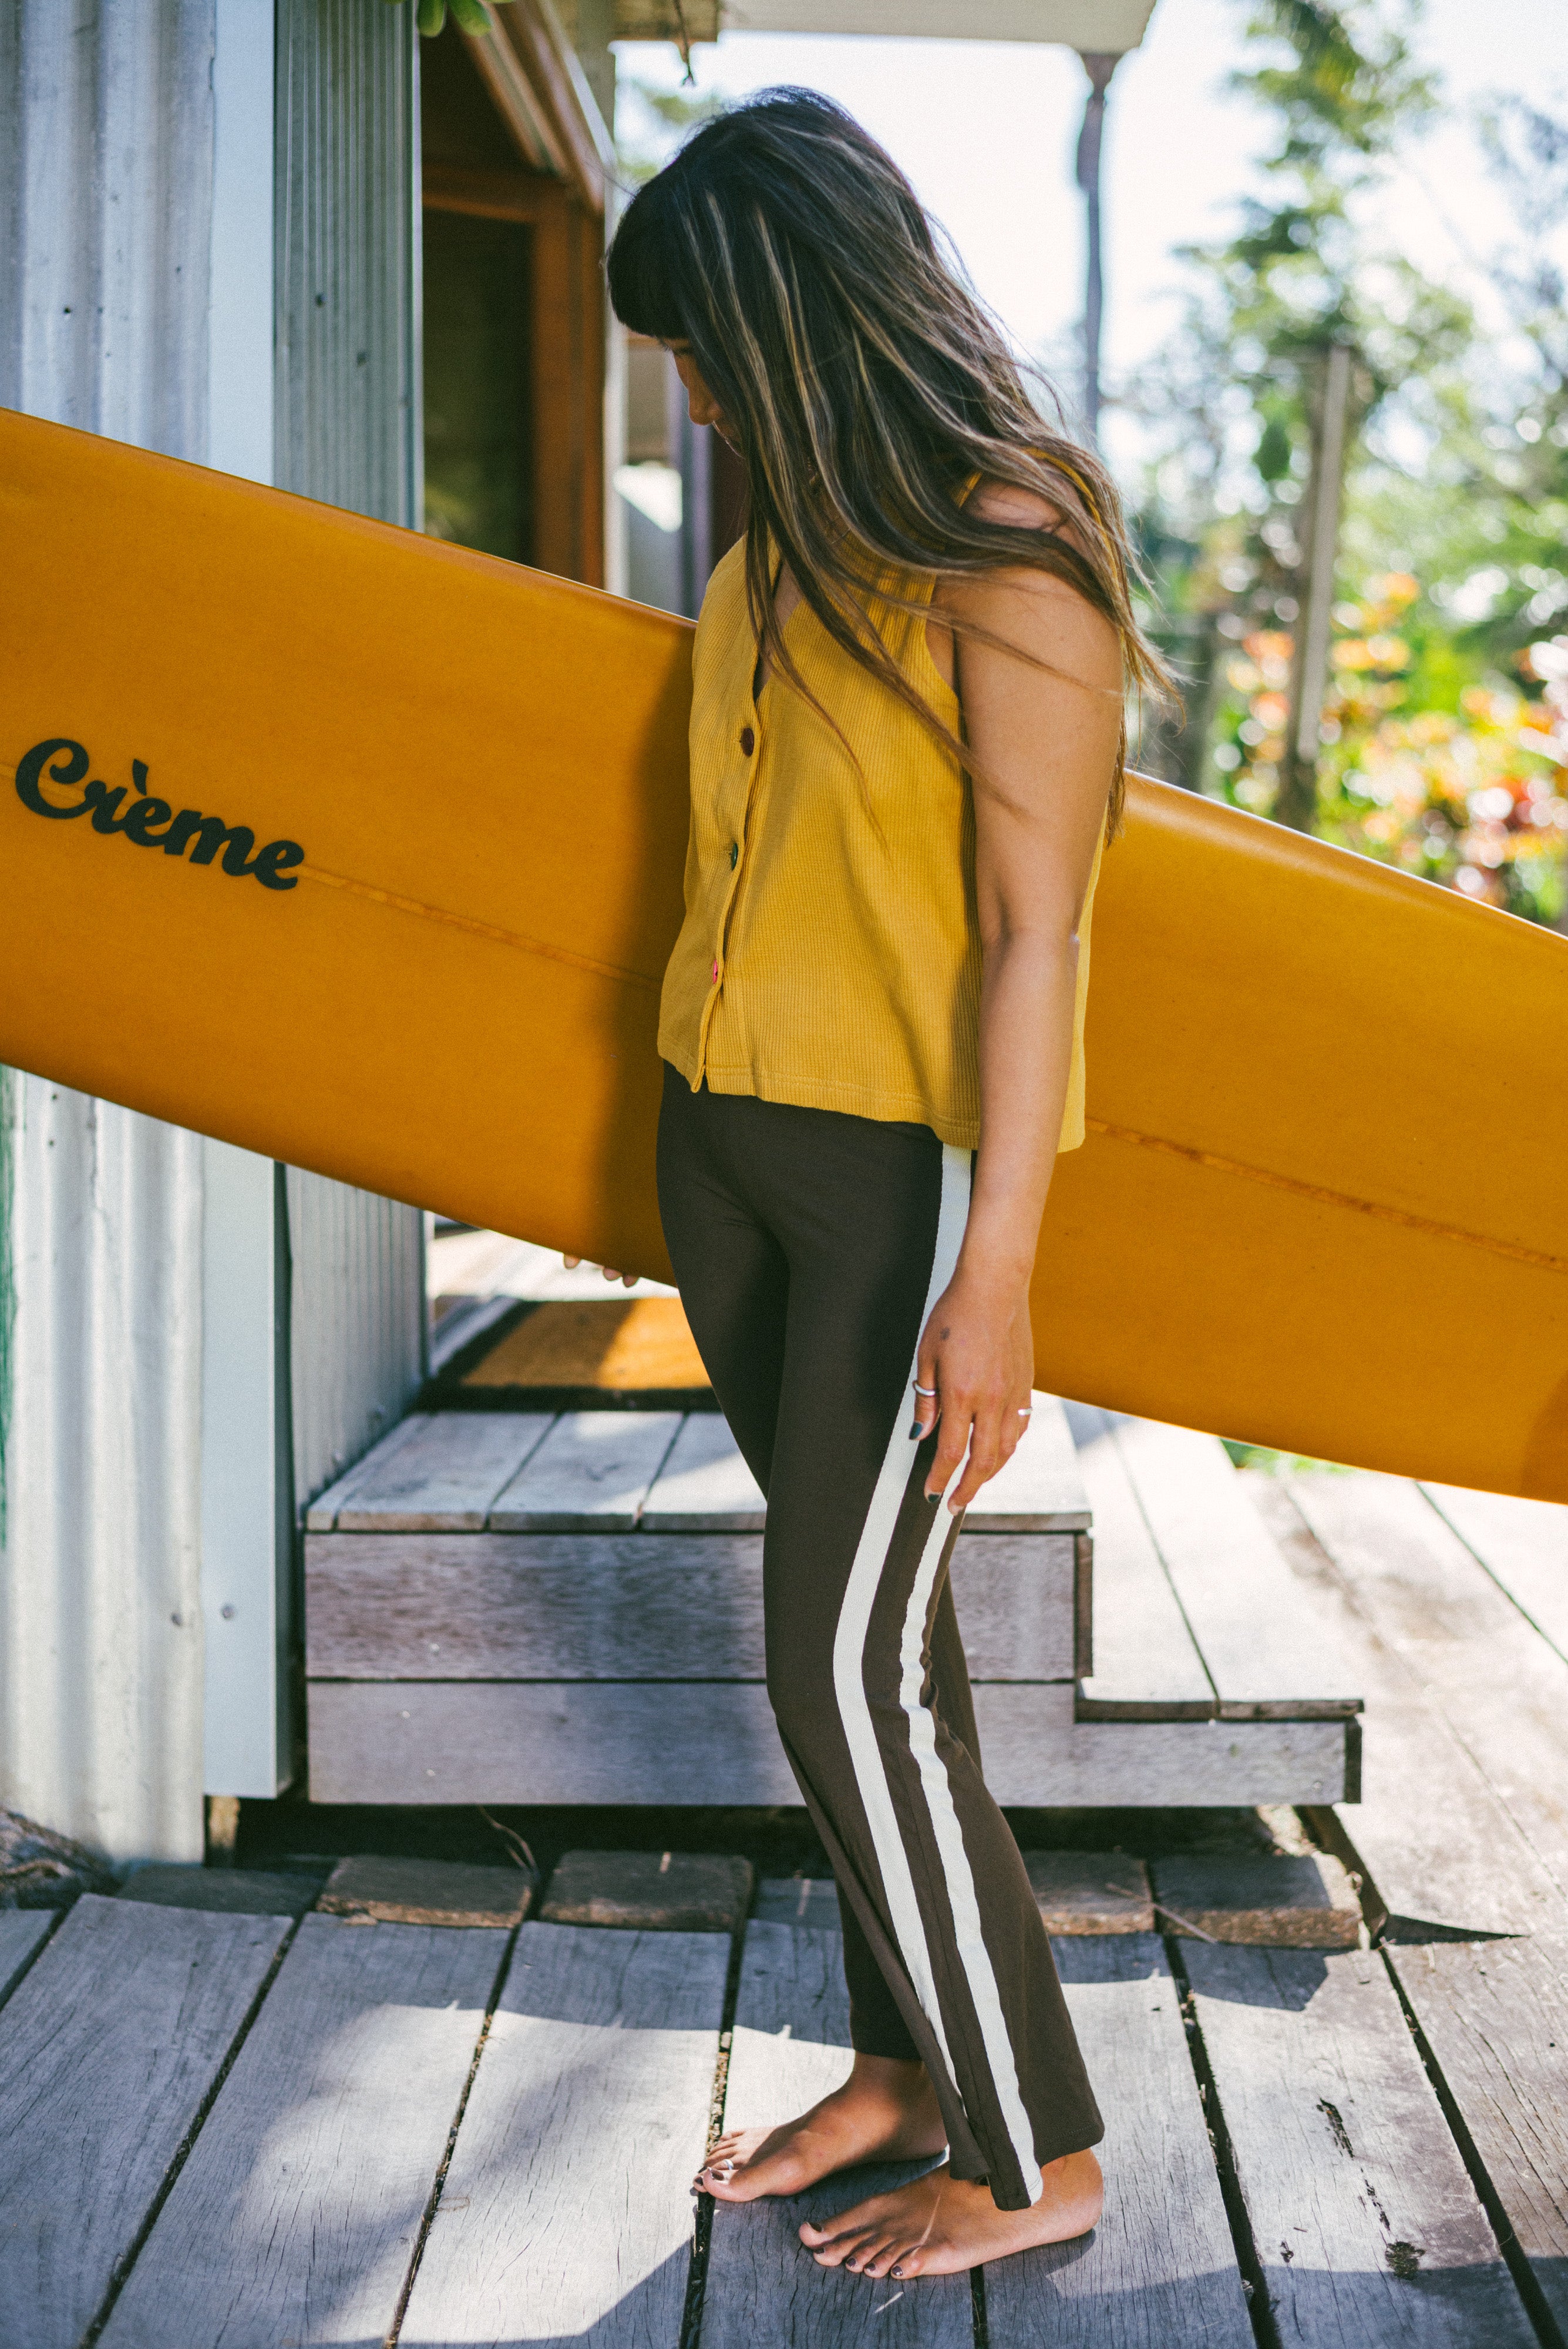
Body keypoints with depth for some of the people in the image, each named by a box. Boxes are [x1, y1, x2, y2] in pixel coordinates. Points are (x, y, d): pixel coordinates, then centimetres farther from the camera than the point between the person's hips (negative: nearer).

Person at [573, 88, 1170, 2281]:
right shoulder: (787, 537, 9)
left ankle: (1040, 2158, 11)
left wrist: (994, 1271, -21)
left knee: (849, 1670, -4)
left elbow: (1032, 931, -18)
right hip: (728, 1130, 8)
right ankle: (909, 2065, 28)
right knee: (866, 1634, 14)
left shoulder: (1008, 545, -14)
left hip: (909, 1158, -7)